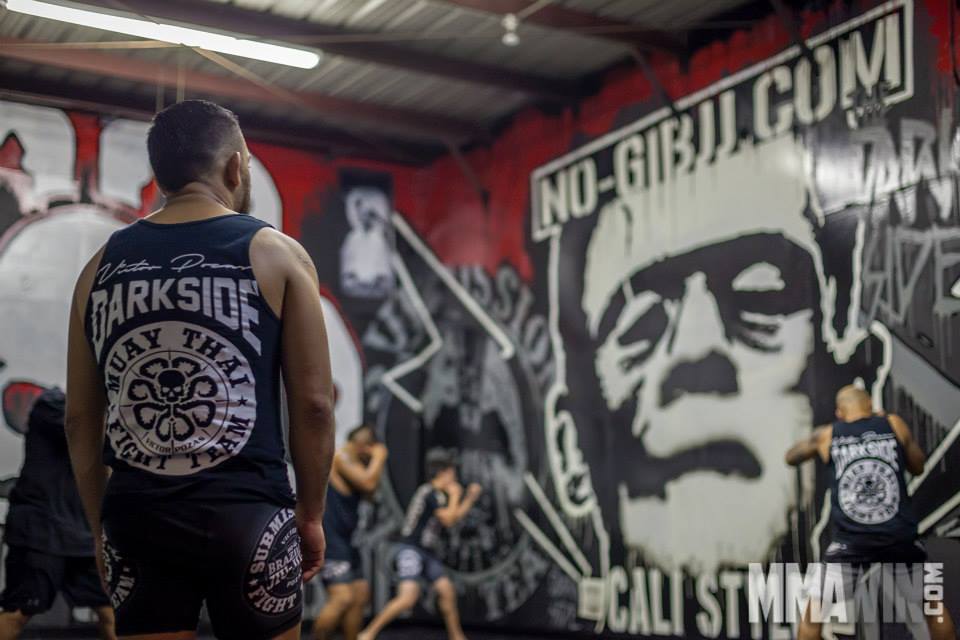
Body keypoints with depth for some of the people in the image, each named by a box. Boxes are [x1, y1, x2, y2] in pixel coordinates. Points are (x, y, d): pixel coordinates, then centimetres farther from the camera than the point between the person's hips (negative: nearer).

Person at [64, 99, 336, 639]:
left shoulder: (102, 267, 8)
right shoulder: (276, 254, -1)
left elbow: (80, 420, 11)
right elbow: (314, 405, -3)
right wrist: (311, 514, 8)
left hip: (136, 516, 3)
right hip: (245, 514, -3)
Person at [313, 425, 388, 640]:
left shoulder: (351, 461, 18)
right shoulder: (341, 457, -12)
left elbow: (368, 492, 24)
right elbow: (368, 483, -21)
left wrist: (378, 465, 17)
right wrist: (378, 457, -6)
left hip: (344, 541, 11)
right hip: (330, 541, -11)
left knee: (361, 593, 14)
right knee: (342, 597, -19)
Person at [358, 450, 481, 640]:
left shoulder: (439, 494, 12)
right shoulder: (431, 493, -16)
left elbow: (455, 516, 25)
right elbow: (448, 520, -21)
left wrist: (470, 497, 18)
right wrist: (455, 496, -8)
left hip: (425, 553, 10)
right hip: (411, 551, -10)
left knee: (447, 590, 5)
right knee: (408, 597, -21)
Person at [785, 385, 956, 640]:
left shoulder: (826, 435, 6)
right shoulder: (894, 424, 5)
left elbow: (791, 458, 23)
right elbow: (918, 467, 18)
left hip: (851, 541, -1)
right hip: (900, 537, 1)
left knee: (813, 616, 14)